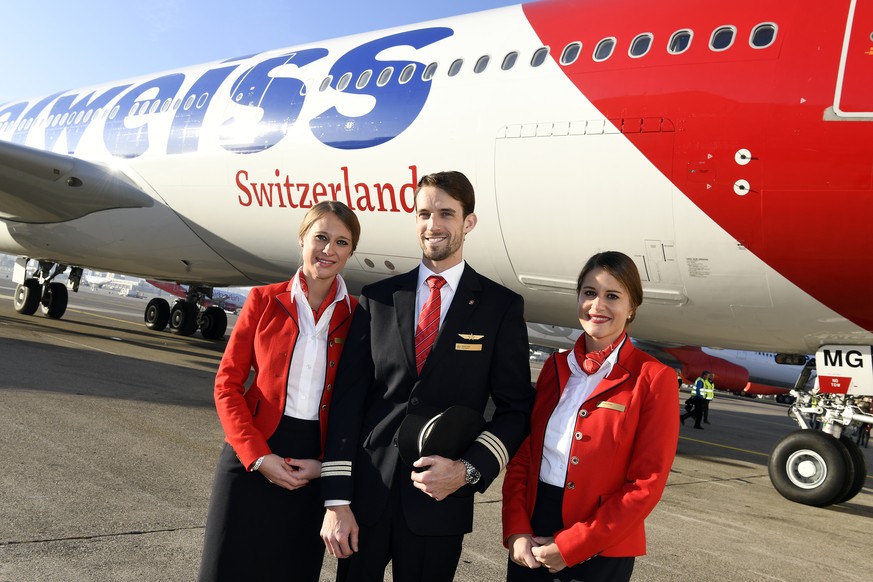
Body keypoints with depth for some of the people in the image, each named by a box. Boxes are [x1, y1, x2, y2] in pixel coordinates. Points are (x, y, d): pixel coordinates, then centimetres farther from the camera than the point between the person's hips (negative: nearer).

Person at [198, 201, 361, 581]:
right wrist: (258, 456, -13)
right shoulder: (264, 300, -1)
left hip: (315, 466, 1)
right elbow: (228, 383, -3)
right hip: (252, 457, 0)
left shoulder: (357, 317, 0)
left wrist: (326, 463, -11)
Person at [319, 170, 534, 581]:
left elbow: (515, 408, 2)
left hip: (440, 498, -1)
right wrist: (336, 501, -4)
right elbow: (347, 398, 1)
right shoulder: (378, 299, 4)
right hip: (366, 490, 2)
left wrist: (469, 470, -13)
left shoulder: (501, 307, 0)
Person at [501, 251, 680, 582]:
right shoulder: (555, 366, 4)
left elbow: (647, 484, -13)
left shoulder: (654, 379, -10)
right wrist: (516, 530, -8)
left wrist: (570, 547, -14)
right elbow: (523, 453, 5)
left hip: (600, 553, -4)